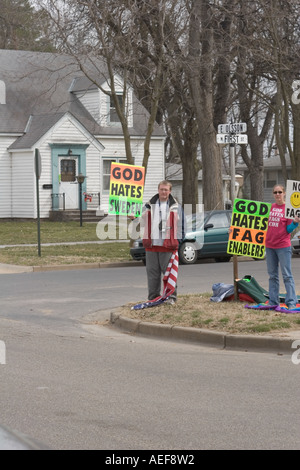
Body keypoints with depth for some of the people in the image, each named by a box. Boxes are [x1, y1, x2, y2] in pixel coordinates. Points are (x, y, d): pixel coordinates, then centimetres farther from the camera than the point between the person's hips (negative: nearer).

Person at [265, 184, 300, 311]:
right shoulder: (270, 207, 11)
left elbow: (289, 229, -6)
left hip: (283, 246, -6)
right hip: (269, 246, 6)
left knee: (287, 275, -7)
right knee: (272, 276, 10)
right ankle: (273, 302, 15)